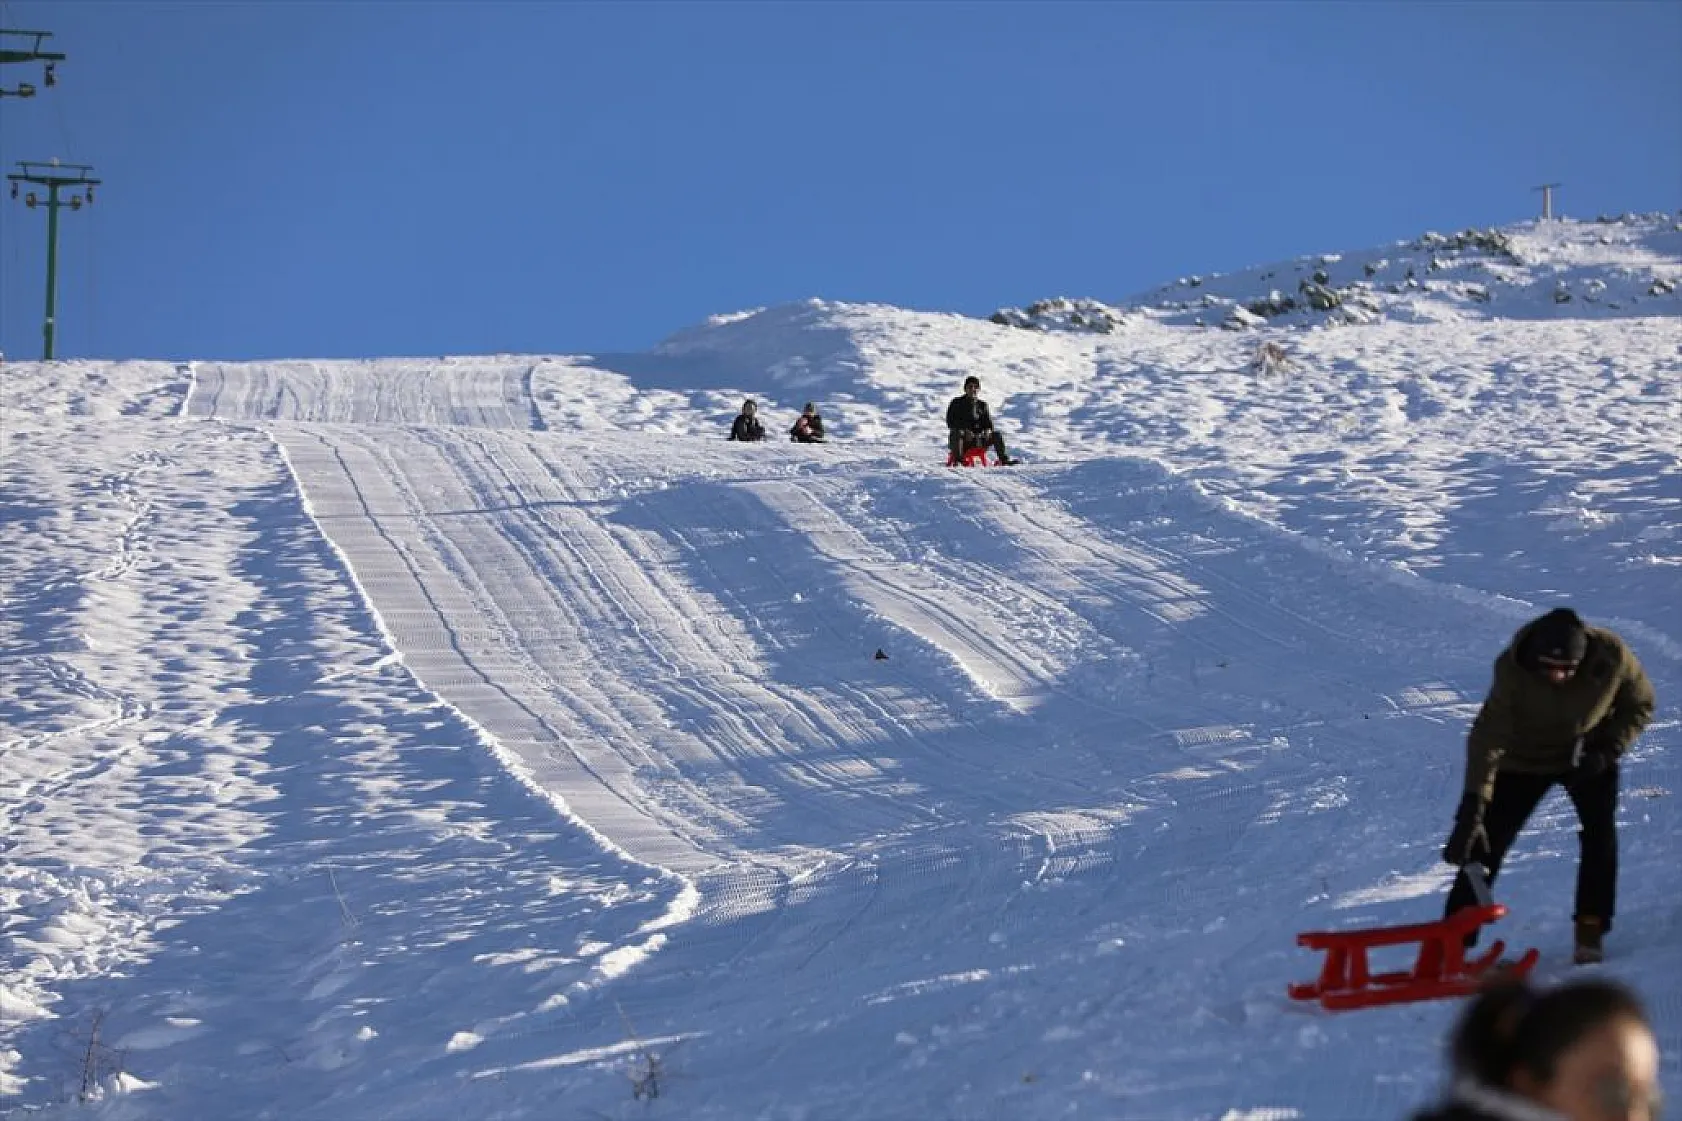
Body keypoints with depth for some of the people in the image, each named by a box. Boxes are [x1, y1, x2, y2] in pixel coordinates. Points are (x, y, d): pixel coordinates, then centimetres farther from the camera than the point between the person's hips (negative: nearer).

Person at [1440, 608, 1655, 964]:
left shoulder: (1612, 657, -30)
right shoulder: (1513, 669, -35)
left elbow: (1640, 704, -9)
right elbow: (1487, 737, -38)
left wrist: (1608, 749, -24)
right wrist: (1472, 810, -46)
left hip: (1588, 756, 1)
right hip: (1525, 759, -1)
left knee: (1601, 834, -17)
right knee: (1486, 843, -8)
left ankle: (1590, 929, -2)